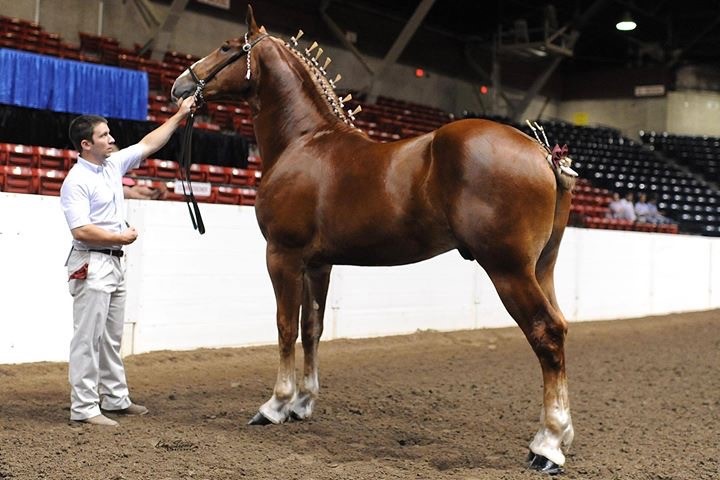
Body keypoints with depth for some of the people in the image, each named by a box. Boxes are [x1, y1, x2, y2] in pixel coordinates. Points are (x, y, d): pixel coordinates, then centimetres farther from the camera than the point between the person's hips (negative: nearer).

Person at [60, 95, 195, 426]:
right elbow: (81, 230, -23)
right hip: (91, 265, -9)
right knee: (88, 338, -7)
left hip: (114, 263, 9)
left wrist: (179, 116, 17)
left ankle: (115, 399, 24)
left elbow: (148, 145, 19)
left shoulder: (113, 165, 10)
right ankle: (83, 408, -4)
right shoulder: (76, 181, -15)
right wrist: (121, 237, -12)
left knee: (112, 338, 15)